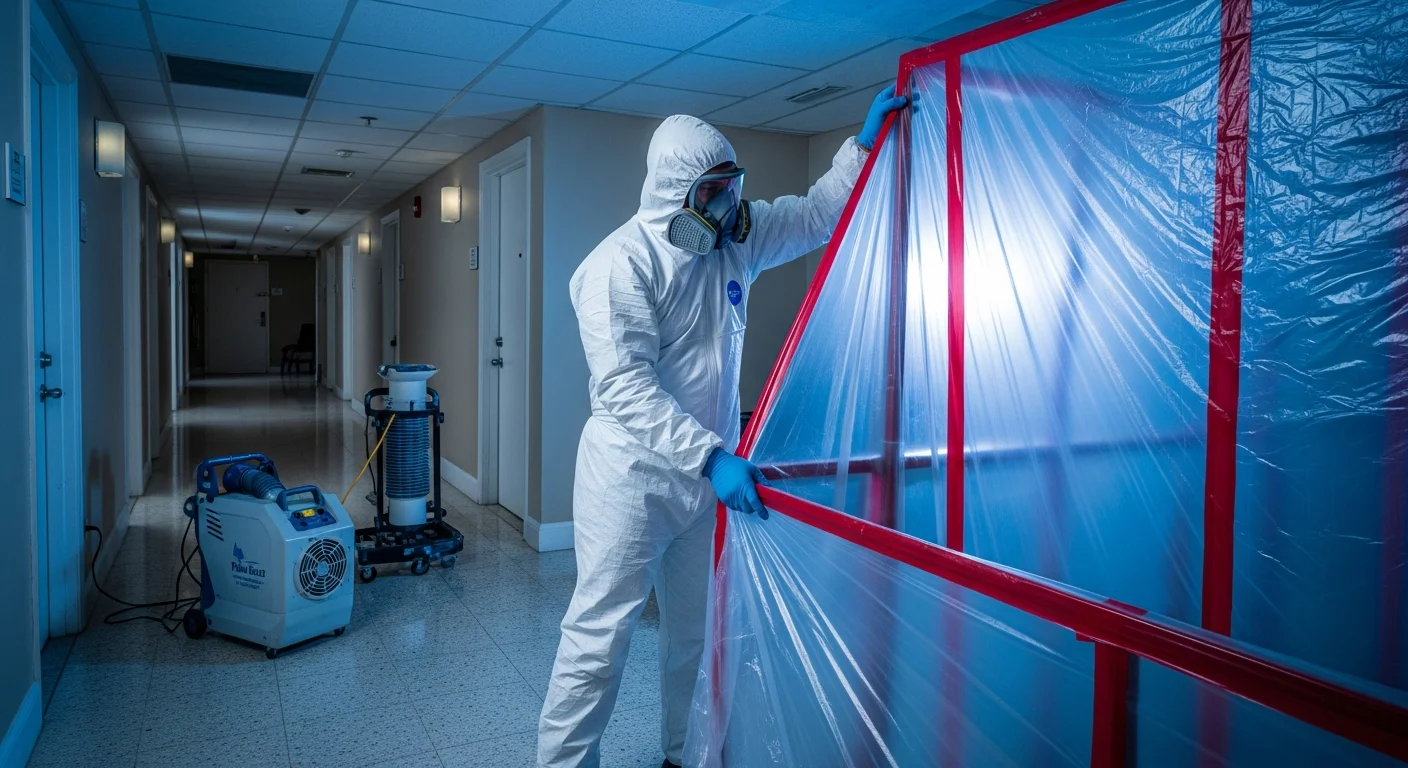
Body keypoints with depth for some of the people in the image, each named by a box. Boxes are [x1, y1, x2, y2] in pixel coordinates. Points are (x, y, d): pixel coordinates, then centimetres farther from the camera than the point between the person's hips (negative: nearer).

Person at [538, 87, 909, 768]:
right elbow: (626, 387, -24)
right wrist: (712, 456, -30)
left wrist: (863, 143, 8)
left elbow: (816, 216, 20)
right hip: (632, 474, -7)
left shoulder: (734, 237, 7)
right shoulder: (621, 263, -15)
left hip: (708, 471, 7)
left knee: (697, 633, 16)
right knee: (599, 638, -4)